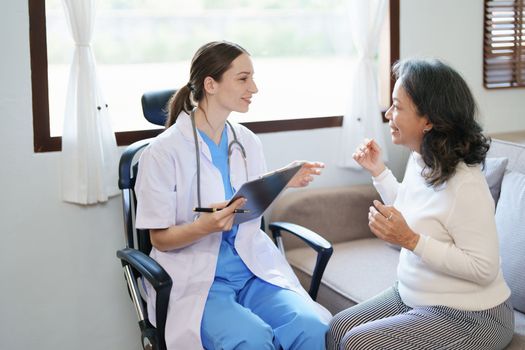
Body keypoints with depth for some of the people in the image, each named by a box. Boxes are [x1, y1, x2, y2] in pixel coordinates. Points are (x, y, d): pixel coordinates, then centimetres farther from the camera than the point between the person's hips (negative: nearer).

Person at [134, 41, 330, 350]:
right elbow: (160, 239, -6)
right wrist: (204, 227, -25)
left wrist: (283, 183, 0)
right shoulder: (163, 153, -9)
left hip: (254, 268, 5)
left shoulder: (248, 141, 8)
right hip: (197, 278, -4)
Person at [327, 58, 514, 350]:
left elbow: (484, 268, -26)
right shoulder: (418, 160, -1)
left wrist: (410, 240, -31)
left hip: (469, 317, -8)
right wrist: (378, 171, 11)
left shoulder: (465, 186, -27)